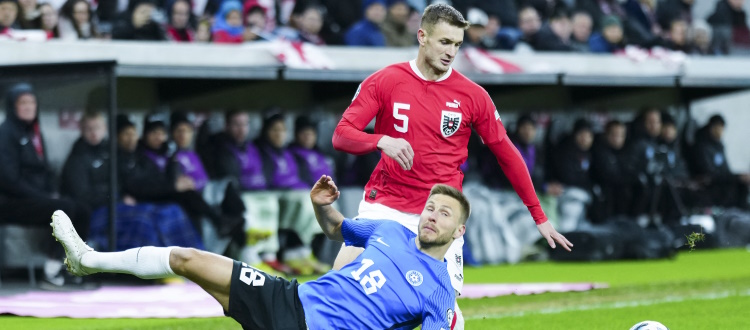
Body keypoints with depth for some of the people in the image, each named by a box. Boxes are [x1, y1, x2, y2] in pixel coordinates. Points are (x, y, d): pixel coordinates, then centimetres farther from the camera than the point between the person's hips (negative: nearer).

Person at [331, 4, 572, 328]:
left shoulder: (472, 95, 1)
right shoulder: (384, 81, -1)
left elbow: (507, 155, 8)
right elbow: (341, 135, -5)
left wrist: (539, 216, 7)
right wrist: (383, 141, -26)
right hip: (385, 205, 0)